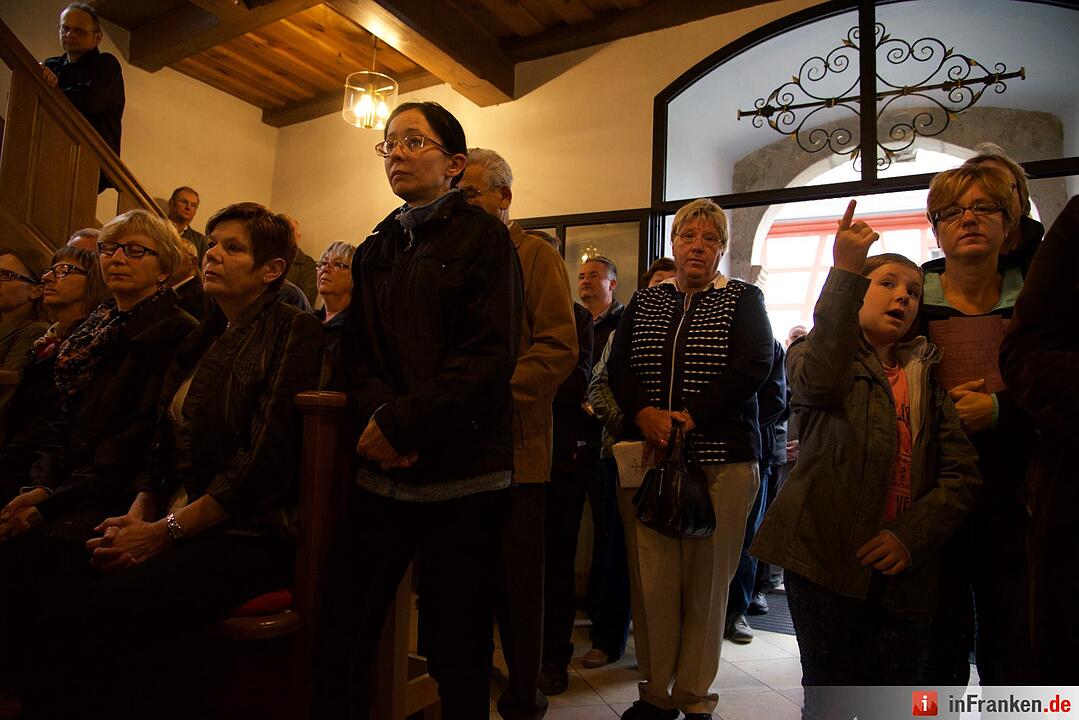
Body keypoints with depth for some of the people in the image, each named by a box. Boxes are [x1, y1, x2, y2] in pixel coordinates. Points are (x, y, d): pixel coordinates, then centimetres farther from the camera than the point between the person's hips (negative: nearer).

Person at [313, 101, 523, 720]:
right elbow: (359, 355, 13)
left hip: (462, 475, -5)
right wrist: (376, 416, -8)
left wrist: (403, 422, -14)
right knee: (340, 641, 5)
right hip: (385, 470, 5)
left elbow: (491, 355, -11)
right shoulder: (376, 251, 18)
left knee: (458, 652, 5)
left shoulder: (483, 237, 0)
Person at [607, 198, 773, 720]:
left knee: (707, 581, 1)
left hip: (721, 459, -2)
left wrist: (691, 416, -17)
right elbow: (619, 366, 6)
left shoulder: (744, 299, 8)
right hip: (650, 454, 2)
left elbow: (754, 365, -7)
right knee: (652, 579, 2)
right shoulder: (645, 300, 16)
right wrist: (646, 413, -13)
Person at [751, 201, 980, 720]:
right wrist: (845, 272, -30)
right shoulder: (811, 354, 5)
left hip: (905, 568, 4)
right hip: (827, 557, -4)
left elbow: (962, 474, 6)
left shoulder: (928, 374, 15)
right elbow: (818, 377, -23)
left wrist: (911, 535, -10)